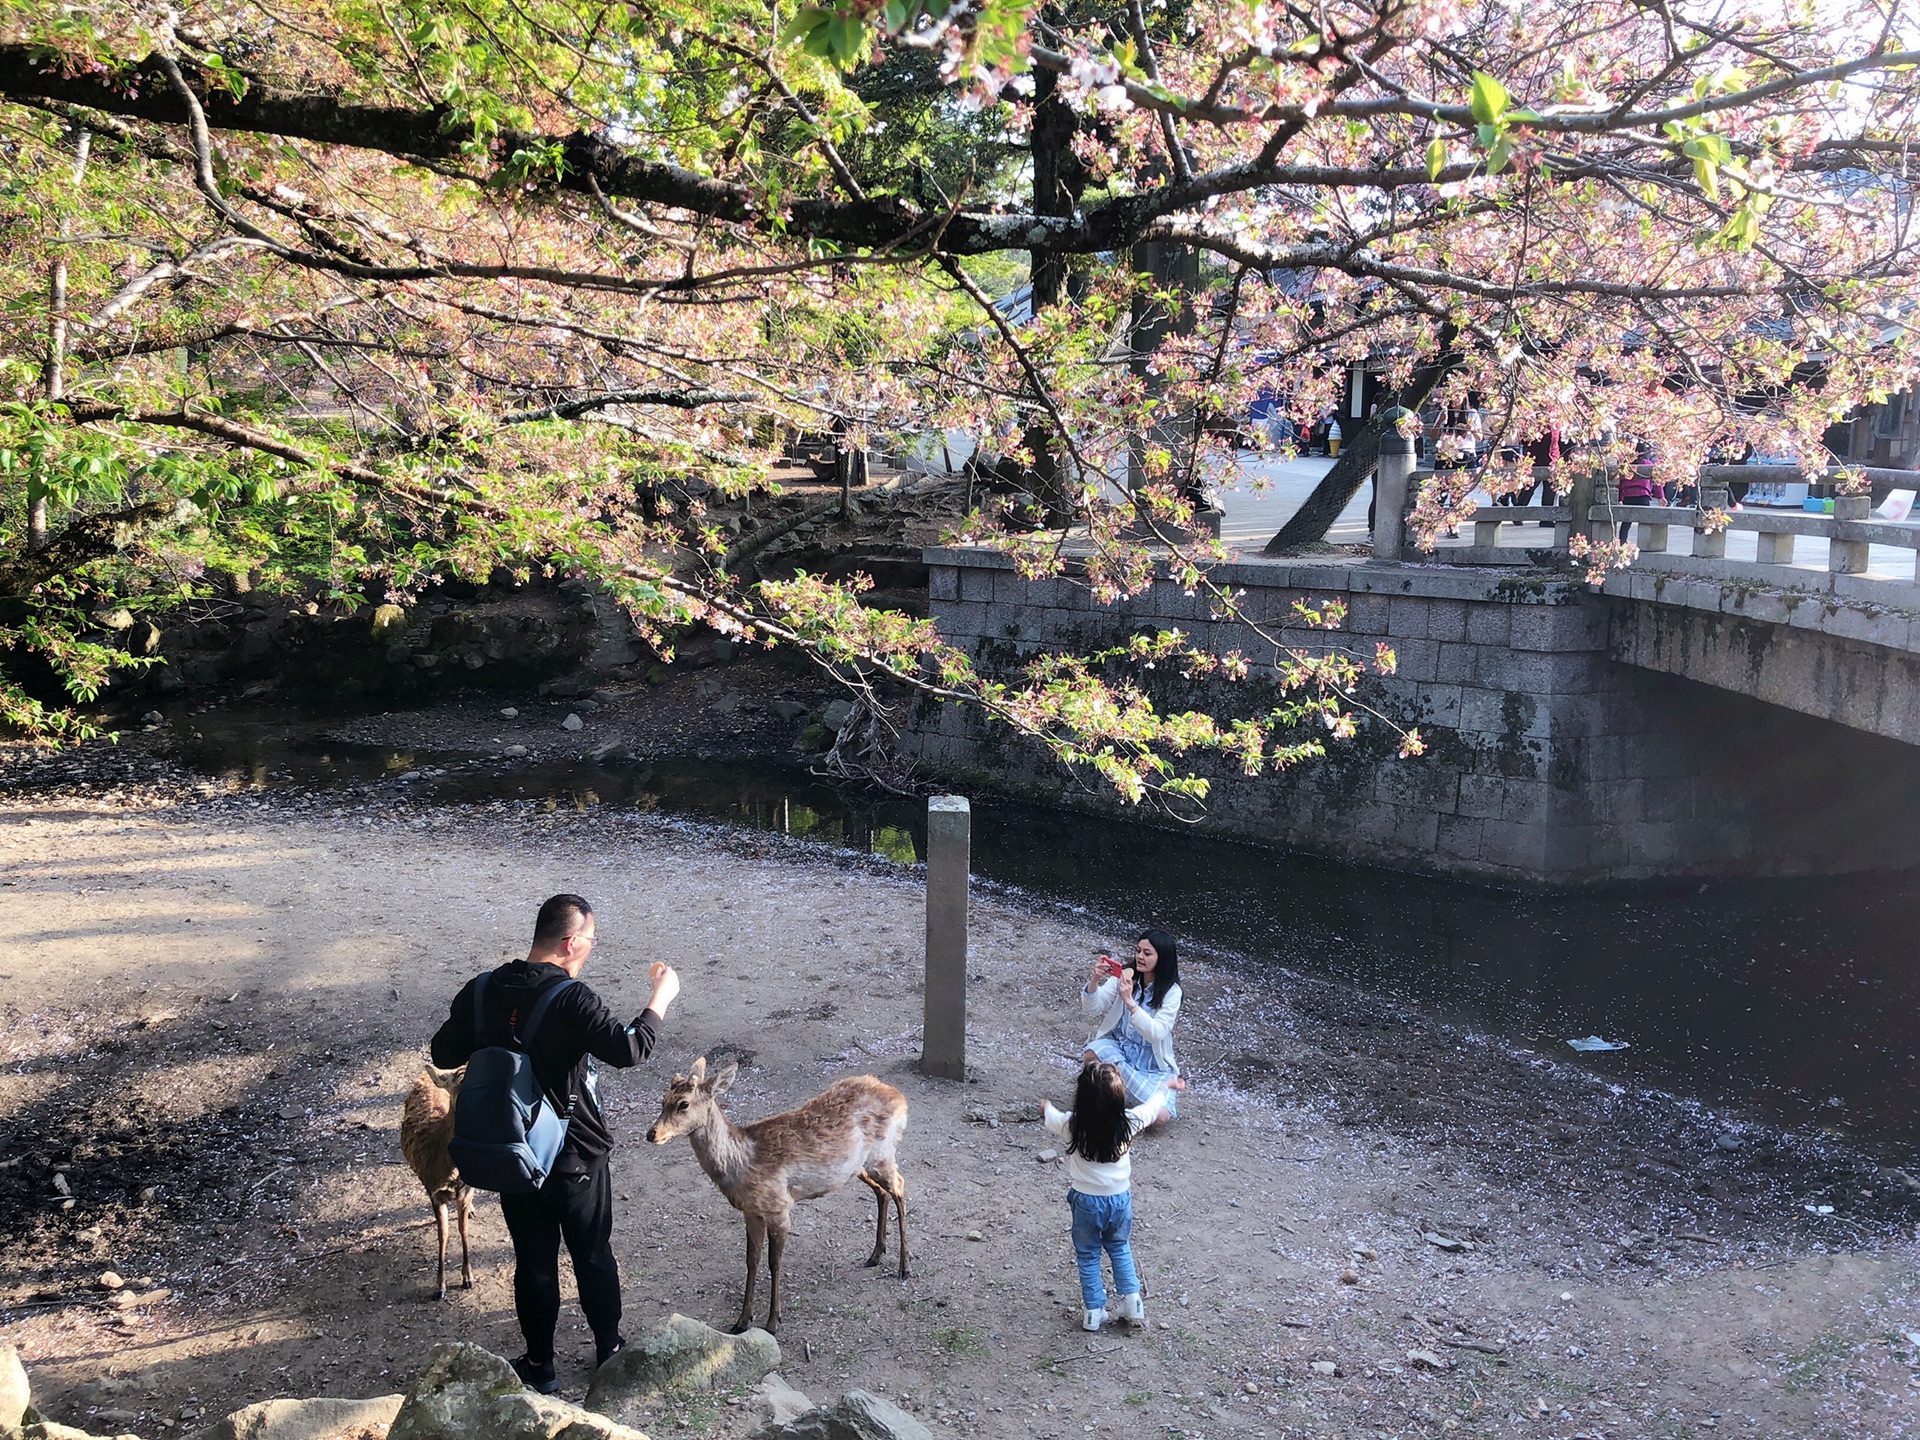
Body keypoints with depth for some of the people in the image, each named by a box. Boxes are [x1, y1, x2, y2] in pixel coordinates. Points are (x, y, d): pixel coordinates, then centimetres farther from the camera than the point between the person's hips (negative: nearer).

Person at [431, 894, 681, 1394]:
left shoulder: (481, 991, -7)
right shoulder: (572, 1000, -24)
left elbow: (444, 1055, 4)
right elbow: (629, 1049, -29)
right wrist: (661, 998, -16)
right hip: (577, 1160, -4)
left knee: (534, 1261, 17)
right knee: (594, 1257, 17)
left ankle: (539, 1365, 29)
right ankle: (609, 1351, 34)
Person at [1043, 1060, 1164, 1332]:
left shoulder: (1072, 1126, -23)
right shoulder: (1128, 1121, -21)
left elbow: (1051, 1118, 2)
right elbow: (1153, 1106, 1)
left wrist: (1047, 1107, 26)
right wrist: (1164, 1088, 22)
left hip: (1086, 1201, -2)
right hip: (1120, 1198, 2)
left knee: (1088, 1256, 19)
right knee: (1120, 1249, 26)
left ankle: (1094, 1312, 26)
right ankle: (1131, 1303, 28)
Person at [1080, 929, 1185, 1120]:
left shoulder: (1171, 992, -13)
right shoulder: (1124, 977, -6)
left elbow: (1156, 1034, -25)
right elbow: (1092, 1010, -12)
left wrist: (1130, 1002, -35)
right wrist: (1095, 979, -30)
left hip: (1153, 1062, -3)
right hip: (1119, 1047, 3)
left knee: (1159, 1115, -28)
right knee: (1092, 1054, -34)